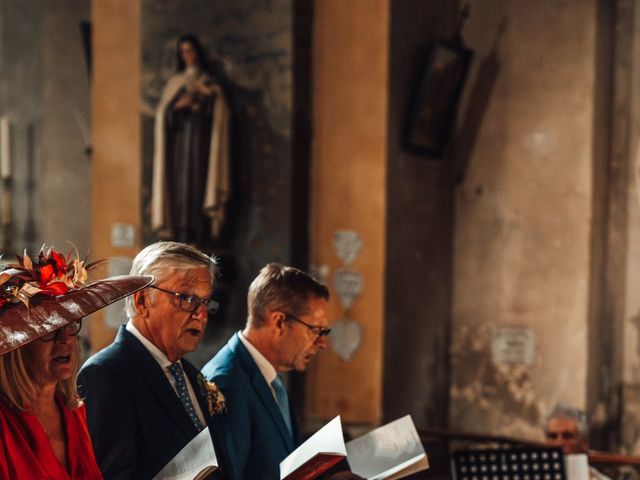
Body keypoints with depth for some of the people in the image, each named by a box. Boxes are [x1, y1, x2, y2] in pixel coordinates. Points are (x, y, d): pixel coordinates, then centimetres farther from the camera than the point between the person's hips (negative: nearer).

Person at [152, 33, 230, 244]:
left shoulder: (208, 83, 10)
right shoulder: (174, 83, 15)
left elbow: (219, 112, -1)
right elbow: (162, 113, 6)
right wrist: (177, 106, -12)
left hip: (200, 142, -2)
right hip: (179, 142, 2)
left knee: (198, 185, -10)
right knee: (179, 185, -6)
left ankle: (198, 240, -10)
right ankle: (180, 238, -6)